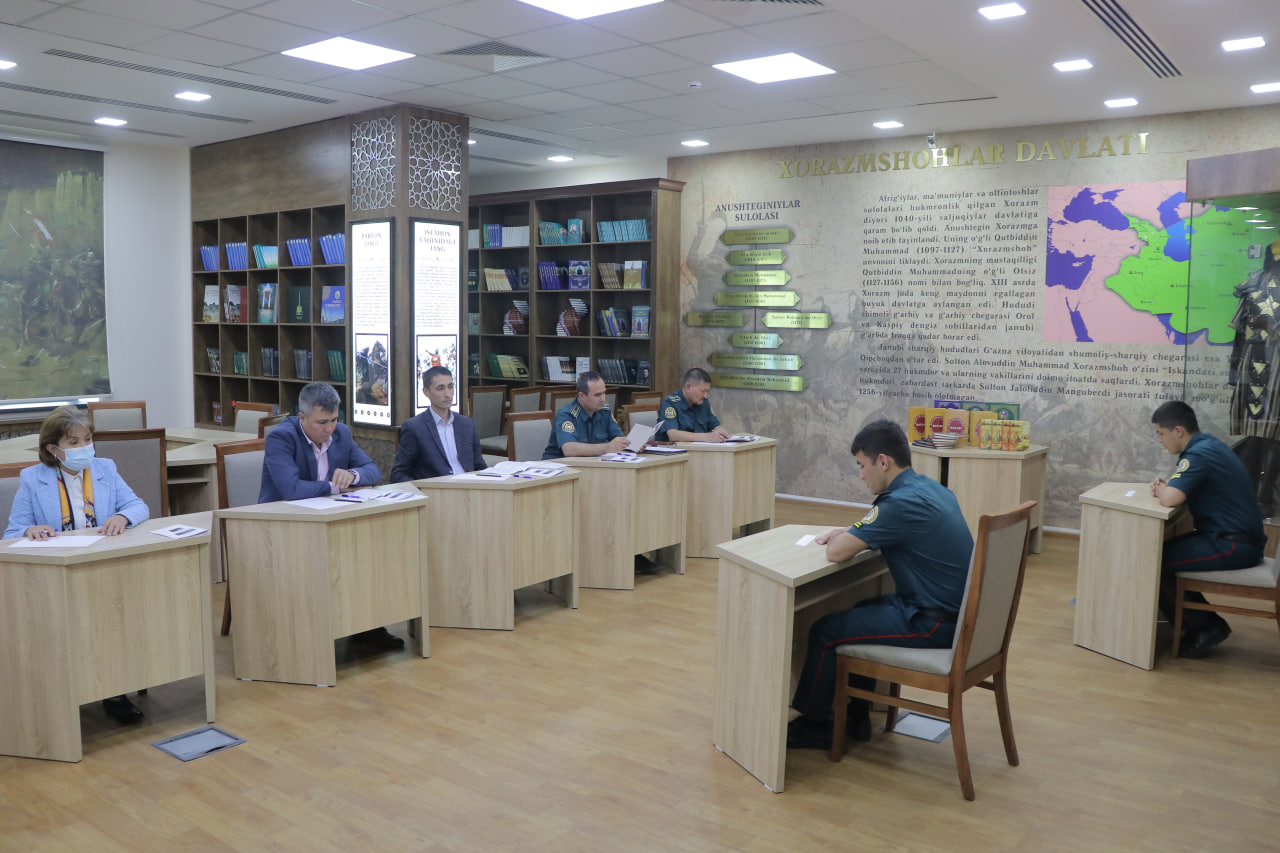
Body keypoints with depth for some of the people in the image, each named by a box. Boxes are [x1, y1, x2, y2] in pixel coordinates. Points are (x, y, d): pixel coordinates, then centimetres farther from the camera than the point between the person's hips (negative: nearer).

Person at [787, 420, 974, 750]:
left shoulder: (901, 502, -23)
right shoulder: (930, 487, 7)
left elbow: (836, 553, -22)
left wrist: (842, 537, 2)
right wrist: (849, 533, 8)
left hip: (933, 623, -10)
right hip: (955, 611, 10)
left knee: (824, 632, -1)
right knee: (858, 612, 26)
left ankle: (813, 724, 18)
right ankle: (855, 717, 31)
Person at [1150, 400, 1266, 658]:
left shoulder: (1199, 455, -20)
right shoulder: (1208, 444, 11)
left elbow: (1171, 499, -32)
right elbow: (1181, 488, 20)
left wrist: (1161, 489, -8)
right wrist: (1165, 485, -2)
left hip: (1234, 546, -10)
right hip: (1240, 539, 10)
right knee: (1164, 550, 15)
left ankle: (1202, 627, 4)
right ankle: (1205, 623, 18)